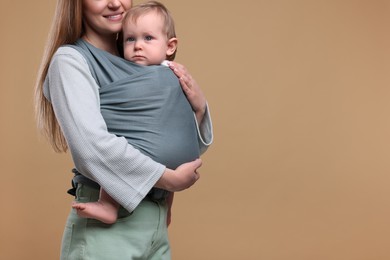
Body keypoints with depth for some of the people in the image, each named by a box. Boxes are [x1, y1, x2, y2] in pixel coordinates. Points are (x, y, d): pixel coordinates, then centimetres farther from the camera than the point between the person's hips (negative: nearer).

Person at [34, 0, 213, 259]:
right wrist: (171, 179, -16)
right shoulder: (71, 59, -8)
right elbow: (93, 146, -22)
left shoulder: (142, 67, 9)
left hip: (157, 220, 6)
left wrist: (199, 106, -7)